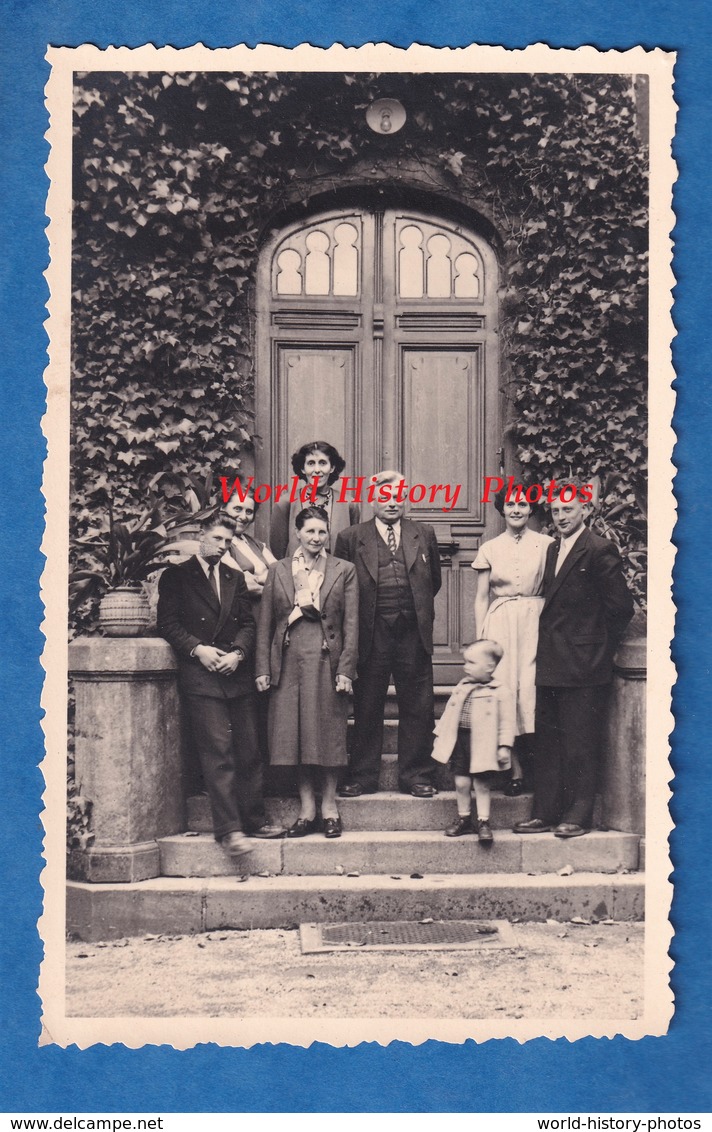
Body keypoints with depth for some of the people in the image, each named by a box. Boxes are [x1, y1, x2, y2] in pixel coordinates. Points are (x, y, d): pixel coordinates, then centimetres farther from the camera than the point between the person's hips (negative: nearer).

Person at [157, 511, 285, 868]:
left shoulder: (235, 578, 20)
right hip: (200, 675, -4)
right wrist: (198, 649, -13)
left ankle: (254, 820, 13)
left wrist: (237, 653, -4)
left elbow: (248, 624, 14)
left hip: (237, 674, 5)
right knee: (218, 751, -10)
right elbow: (168, 624, 0)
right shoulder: (176, 577, 6)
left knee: (249, 751, 4)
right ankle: (229, 829, -9)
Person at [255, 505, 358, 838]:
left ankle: (329, 806, 14)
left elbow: (351, 625, 1)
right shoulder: (278, 571, 9)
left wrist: (346, 669, -7)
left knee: (328, 734, 2)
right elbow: (265, 624, 8)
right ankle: (306, 808, 13)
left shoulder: (343, 572, 5)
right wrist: (263, 669, 1)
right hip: (289, 662, 2)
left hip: (327, 661, -2)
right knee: (295, 735, 4)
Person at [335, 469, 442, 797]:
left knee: (418, 708, 6)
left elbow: (434, 580, 19)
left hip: (414, 634, 2)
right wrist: (358, 619, 3)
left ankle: (415, 776, 16)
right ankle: (362, 777, 15)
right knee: (366, 709, 5)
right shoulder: (350, 538, 4)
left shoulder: (424, 534, 11)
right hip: (371, 635, -1)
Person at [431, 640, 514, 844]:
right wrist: (440, 736, 14)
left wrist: (504, 746, -14)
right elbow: (449, 714, 15)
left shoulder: (500, 693, -9)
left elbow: (506, 722, -9)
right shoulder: (461, 688, 8)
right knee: (461, 782, 7)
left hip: (482, 744, -4)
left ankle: (483, 822, 11)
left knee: (481, 784, 1)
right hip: (460, 741, 5)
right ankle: (464, 819, 21)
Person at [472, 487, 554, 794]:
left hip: (536, 622, -1)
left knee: (533, 691, -8)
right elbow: (481, 597, 10)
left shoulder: (546, 545, 4)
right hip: (500, 624, 1)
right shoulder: (489, 549, 9)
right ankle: (515, 769, 5)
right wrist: (479, 639, 3)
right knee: (503, 691, -2)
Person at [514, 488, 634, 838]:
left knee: (580, 744, 0)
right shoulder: (552, 549, 15)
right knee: (547, 741, 11)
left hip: (583, 664, -8)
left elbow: (621, 606, -9)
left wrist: (600, 646, -1)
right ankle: (545, 812, 17)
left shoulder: (599, 550, -9)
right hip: (550, 663, 8)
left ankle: (578, 816, 9)